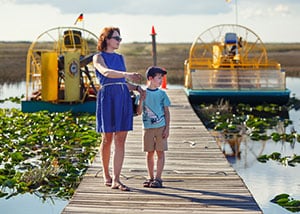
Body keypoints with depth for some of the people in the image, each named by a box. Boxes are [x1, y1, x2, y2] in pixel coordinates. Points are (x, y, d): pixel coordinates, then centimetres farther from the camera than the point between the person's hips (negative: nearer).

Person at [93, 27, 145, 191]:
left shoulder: (120, 58, 19)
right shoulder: (98, 57, 1)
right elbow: (106, 72, -19)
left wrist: (136, 87, 5)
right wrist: (126, 74, -33)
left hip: (124, 98, 5)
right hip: (107, 97, -5)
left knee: (120, 141, -2)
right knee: (107, 139, 3)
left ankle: (116, 180, -4)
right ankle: (106, 176, 19)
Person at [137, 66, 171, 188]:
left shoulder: (162, 94, 2)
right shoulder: (143, 93, 1)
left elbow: (166, 112, 4)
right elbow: (139, 112, -1)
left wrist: (167, 128, -3)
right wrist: (141, 100, -17)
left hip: (161, 127, 0)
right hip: (148, 127, 0)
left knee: (160, 152, -1)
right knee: (150, 153, 6)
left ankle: (158, 178, 3)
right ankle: (151, 178, 15)